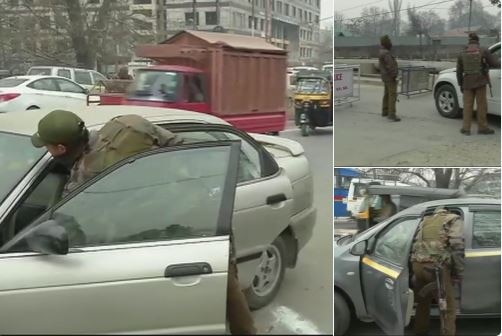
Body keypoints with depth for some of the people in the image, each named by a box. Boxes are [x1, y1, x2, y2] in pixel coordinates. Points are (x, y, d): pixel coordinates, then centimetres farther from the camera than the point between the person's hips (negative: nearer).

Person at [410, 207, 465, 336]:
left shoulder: (426, 220, 27)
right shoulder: (455, 220, 10)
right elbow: (457, 247, -6)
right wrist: (458, 274, -3)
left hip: (417, 265, 6)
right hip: (436, 267, -6)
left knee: (422, 302, 24)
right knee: (448, 308, 4)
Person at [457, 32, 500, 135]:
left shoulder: (462, 53, 4)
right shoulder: (483, 51, -5)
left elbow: (459, 71, 7)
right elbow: (494, 63, -2)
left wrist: (460, 85, 15)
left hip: (467, 83, 2)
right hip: (480, 82, -2)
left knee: (467, 105, 8)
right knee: (481, 105, 7)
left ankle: (466, 128, 7)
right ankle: (482, 127, 14)